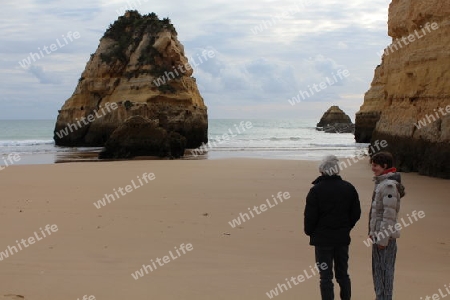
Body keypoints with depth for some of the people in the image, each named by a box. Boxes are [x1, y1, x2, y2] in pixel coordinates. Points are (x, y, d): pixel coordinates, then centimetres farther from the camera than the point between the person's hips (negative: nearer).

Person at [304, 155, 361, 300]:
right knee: (343, 274, 16)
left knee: (326, 277, 0)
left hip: (323, 239, -4)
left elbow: (310, 216, -12)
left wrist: (309, 232, 5)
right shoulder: (349, 188, 1)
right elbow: (356, 213, 6)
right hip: (343, 238, 4)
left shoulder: (316, 190, -13)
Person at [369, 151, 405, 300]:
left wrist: (383, 238, -21)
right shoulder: (381, 183, 14)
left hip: (385, 236, -10)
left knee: (384, 271, -4)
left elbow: (389, 214, -22)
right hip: (378, 235, 10)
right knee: (377, 270, 17)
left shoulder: (389, 185, -17)